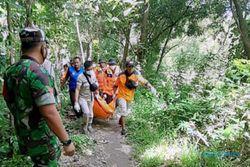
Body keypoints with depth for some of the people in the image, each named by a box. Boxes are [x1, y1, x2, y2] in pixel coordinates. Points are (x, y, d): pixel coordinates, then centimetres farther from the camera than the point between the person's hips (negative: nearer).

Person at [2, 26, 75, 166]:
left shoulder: (10, 71, 1)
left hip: (24, 135, 8)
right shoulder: (37, 72, -26)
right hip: (41, 139, -8)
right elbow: (50, 114, -31)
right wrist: (67, 141, -23)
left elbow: (10, 101, 13)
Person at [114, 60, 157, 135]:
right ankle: (123, 128, -7)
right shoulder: (121, 76, -13)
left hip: (130, 97, 4)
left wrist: (151, 87, -26)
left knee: (127, 111, 19)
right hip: (121, 96, -4)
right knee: (124, 110, -18)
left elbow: (145, 82, -14)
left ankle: (120, 120, 49)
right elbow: (116, 85, -1)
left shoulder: (136, 76, -10)